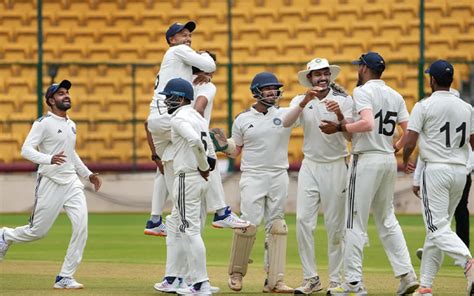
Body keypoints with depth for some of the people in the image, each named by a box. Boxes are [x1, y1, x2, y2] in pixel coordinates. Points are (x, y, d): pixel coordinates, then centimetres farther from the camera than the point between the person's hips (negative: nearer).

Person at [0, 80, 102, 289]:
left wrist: (88, 174, 25)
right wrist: (49, 159, -34)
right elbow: (26, 150, -18)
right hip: (50, 183, -6)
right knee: (38, 231, 2)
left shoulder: (71, 125, 15)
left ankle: (65, 277, -4)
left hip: (72, 183, 6)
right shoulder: (43, 123, -9)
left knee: (81, 227, -11)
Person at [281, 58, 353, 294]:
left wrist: (340, 116, -32)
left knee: (335, 225, 1)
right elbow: (286, 123, -16)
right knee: (303, 221, -5)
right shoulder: (300, 101, 3)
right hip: (310, 166, 2)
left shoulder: (344, 100, -3)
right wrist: (305, 102, -30)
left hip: (335, 166, -2)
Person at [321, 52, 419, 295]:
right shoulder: (395, 95, 12)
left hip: (366, 160, -7)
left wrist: (339, 128, -17)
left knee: (355, 223, -3)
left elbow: (367, 123, -25)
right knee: (387, 219, 16)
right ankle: (406, 275, 7)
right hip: (389, 160, 7)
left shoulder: (363, 92, -10)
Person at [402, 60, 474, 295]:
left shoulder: (424, 106, -7)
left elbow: (409, 143, -10)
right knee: (437, 226, 13)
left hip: (435, 169, -6)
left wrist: (405, 161, 10)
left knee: (438, 227, -9)